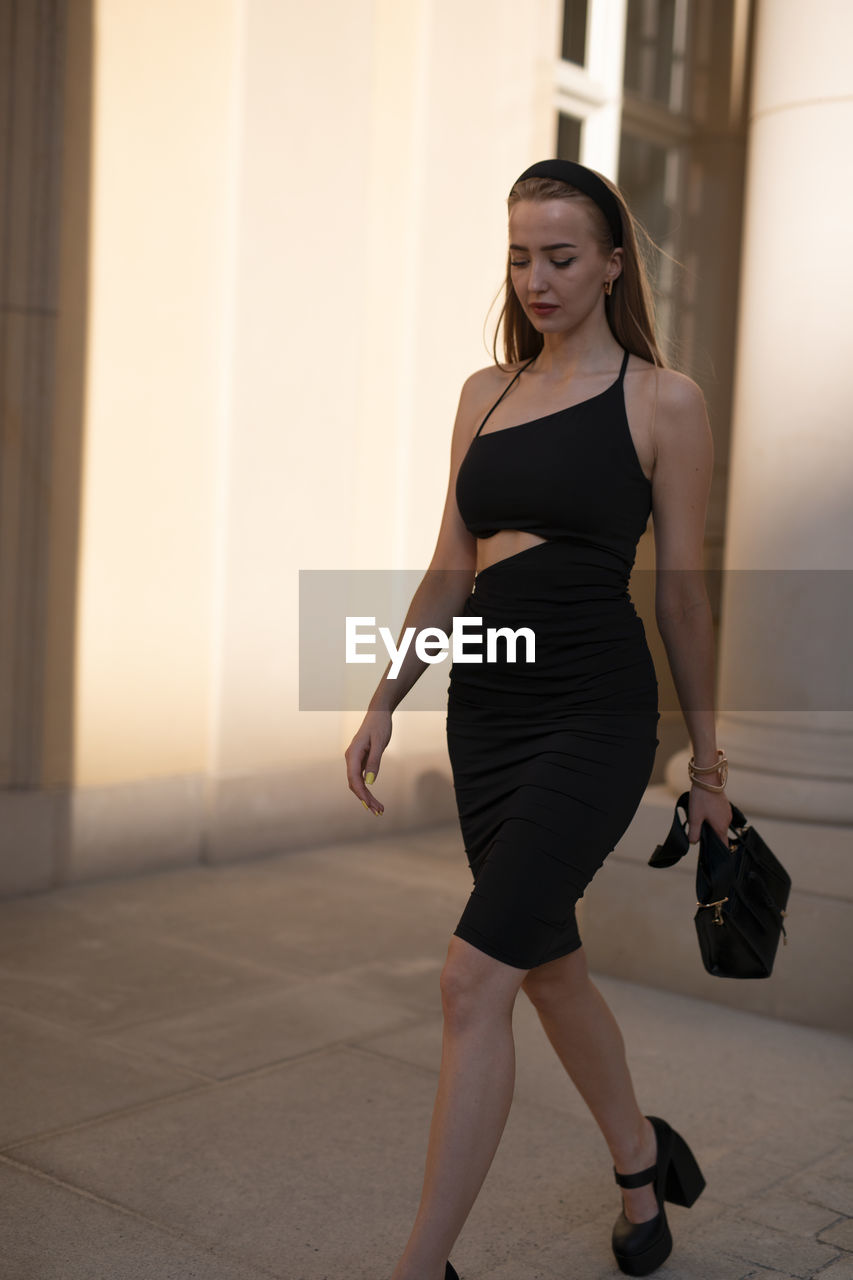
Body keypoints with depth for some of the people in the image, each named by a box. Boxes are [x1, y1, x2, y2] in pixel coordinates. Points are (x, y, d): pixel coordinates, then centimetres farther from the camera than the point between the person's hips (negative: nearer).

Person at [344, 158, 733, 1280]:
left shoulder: (663, 401, -3)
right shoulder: (485, 394, 12)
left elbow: (683, 590, -1)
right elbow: (450, 569, 14)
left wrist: (707, 755, 3)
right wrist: (384, 703, 9)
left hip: (595, 715, -6)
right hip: (485, 711, 6)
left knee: (474, 979, -13)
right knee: (550, 968, 17)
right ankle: (644, 1171, 41)